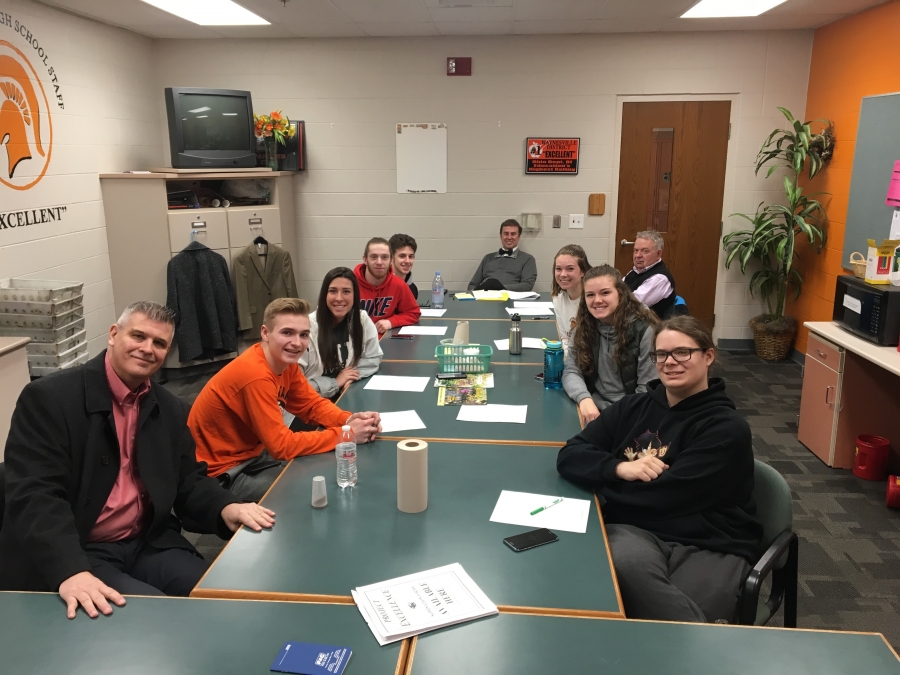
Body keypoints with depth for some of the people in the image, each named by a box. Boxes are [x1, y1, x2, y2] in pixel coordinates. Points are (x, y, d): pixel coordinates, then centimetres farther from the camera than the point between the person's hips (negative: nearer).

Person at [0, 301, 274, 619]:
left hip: (148, 544, 5)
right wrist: (70, 571, -36)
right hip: (77, 552, -5)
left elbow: (187, 482, 9)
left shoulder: (169, 409, 8)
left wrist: (226, 508, -14)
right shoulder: (49, 397, -11)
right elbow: (34, 494, -21)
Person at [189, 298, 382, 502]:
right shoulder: (256, 376, -31)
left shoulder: (285, 361, -5)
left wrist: (349, 420, -18)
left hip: (251, 451, 8)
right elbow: (282, 445, -30)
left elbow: (312, 404, 2)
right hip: (222, 472, -8)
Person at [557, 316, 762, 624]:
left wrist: (599, 487, -1)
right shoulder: (633, 408, 14)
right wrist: (619, 467, -12)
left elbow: (668, 496, -12)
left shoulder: (727, 427, -2)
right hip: (636, 531, 4)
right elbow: (570, 456, 8)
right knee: (625, 563, -35)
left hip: (710, 546, -3)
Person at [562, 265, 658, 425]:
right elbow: (571, 371, -3)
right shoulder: (584, 327, 3)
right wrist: (585, 400, -22)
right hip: (596, 408, 4)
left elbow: (647, 387, -11)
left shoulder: (643, 329, -11)